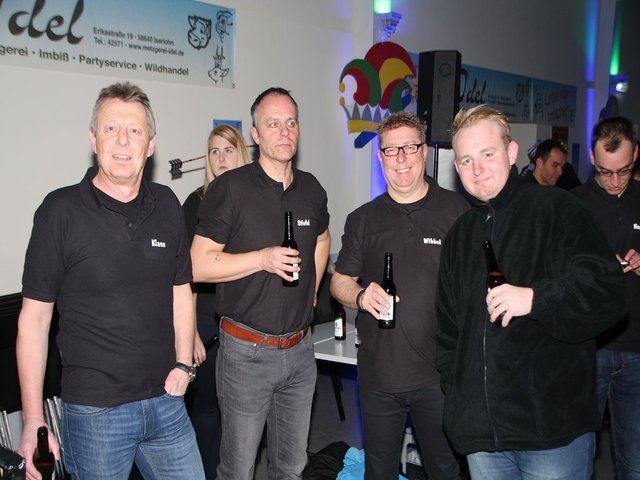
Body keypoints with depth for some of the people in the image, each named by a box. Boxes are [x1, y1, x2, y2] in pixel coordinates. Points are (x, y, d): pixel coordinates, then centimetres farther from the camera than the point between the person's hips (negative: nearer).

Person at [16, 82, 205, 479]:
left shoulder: (167, 205, 3)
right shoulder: (62, 211, -9)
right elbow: (34, 318, -7)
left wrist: (183, 364, 2)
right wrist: (33, 421, -9)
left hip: (166, 402, 4)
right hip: (95, 411, -4)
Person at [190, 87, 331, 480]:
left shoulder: (311, 189, 6)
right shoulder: (231, 188, -10)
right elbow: (199, 265, -12)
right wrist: (263, 259, -21)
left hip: (300, 349, 5)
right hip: (247, 351, -5)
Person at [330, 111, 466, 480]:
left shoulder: (458, 210, -3)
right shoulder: (363, 219, 8)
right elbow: (340, 281, 12)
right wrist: (361, 296, -11)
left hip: (440, 374, -3)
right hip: (378, 375, 3)